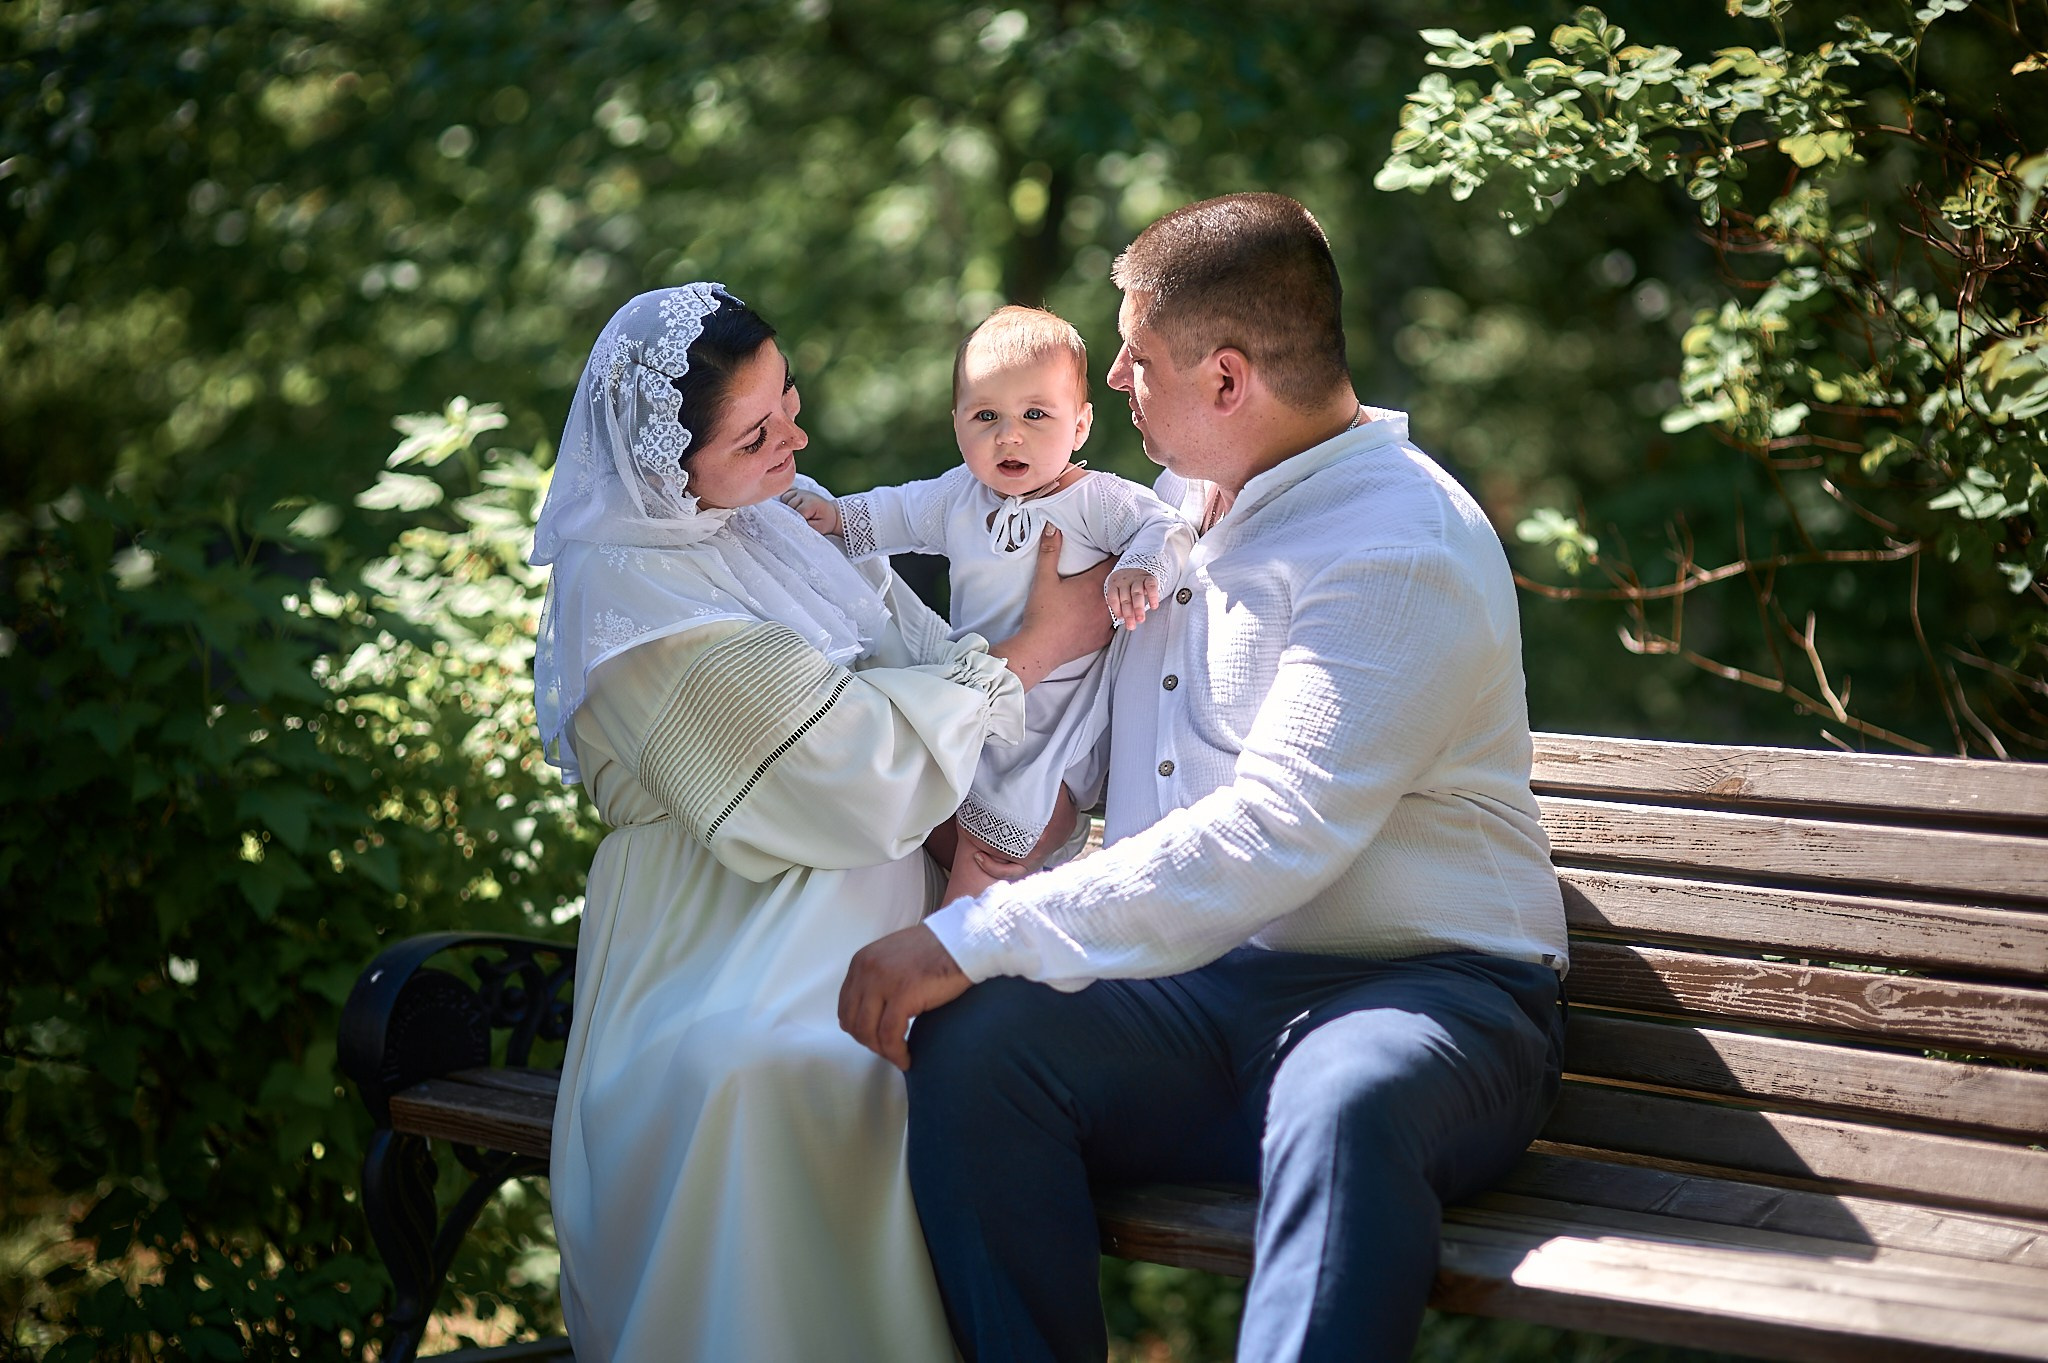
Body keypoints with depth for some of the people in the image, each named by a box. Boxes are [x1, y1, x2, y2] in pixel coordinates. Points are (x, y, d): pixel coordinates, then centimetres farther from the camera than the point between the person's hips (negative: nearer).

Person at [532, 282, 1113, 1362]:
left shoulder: (775, 515, 16)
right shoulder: (627, 588, -11)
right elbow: (857, 756, -14)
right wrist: (1038, 647, -4)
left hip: (867, 897, 7)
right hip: (728, 944, -7)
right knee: (771, 1073, -39)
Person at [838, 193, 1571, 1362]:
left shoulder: (1404, 550, -14)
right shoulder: (1182, 501, 16)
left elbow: (1271, 839, -25)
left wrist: (974, 939, -27)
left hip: (1419, 993, -7)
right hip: (1200, 992, 7)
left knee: (1345, 1104, -42)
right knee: (970, 1041, -24)